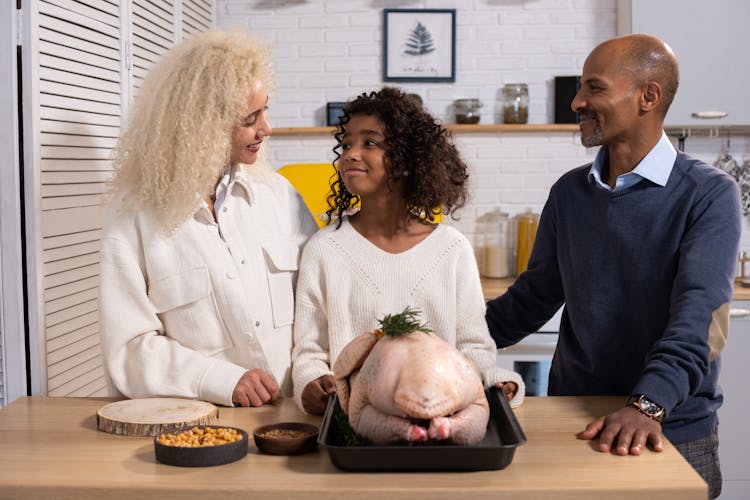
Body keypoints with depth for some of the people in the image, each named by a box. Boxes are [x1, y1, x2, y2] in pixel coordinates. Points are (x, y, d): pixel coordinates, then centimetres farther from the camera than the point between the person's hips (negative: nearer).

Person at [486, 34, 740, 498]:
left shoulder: (710, 195, -11)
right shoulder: (569, 192, 3)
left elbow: (698, 313, -22)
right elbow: (536, 294, 9)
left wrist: (648, 406, -35)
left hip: (673, 432, -4)